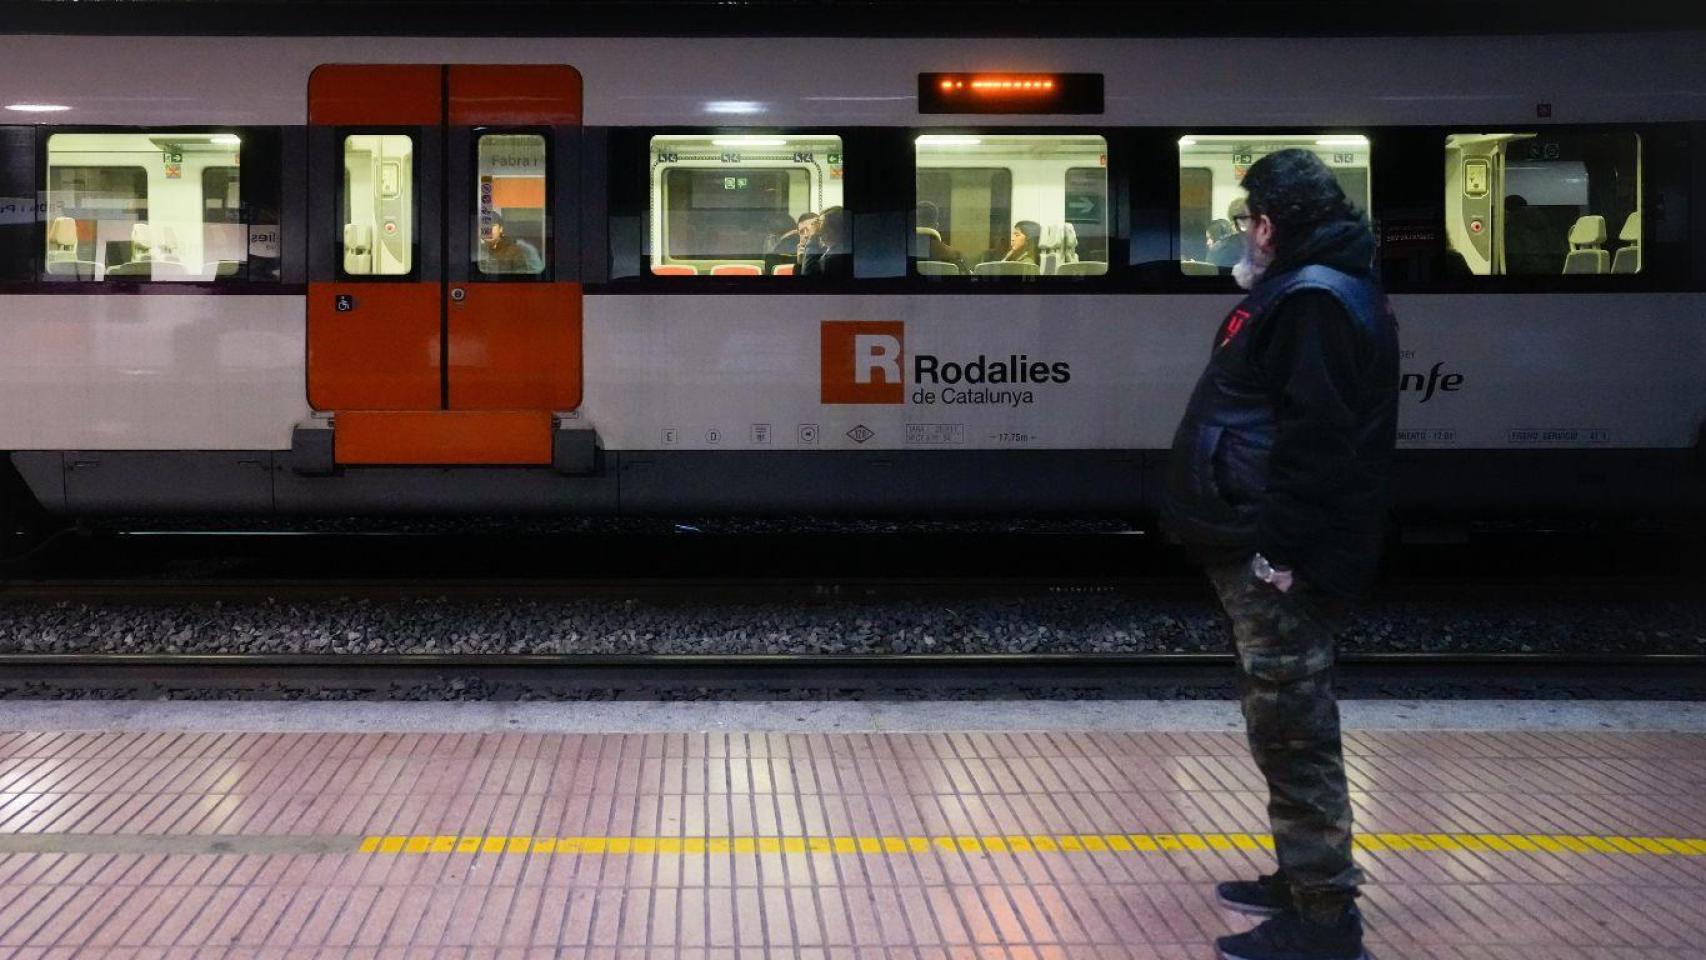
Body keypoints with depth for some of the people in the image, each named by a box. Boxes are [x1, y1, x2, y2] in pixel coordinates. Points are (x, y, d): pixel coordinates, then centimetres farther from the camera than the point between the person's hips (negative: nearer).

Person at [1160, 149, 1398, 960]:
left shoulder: (1315, 300, -16)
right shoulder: (1304, 291, 18)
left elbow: (1318, 437, -23)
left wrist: (1282, 547, -24)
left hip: (1279, 559, -11)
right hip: (1265, 548, 11)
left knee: (1292, 727, -7)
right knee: (1286, 724, 17)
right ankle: (1304, 881, 27)